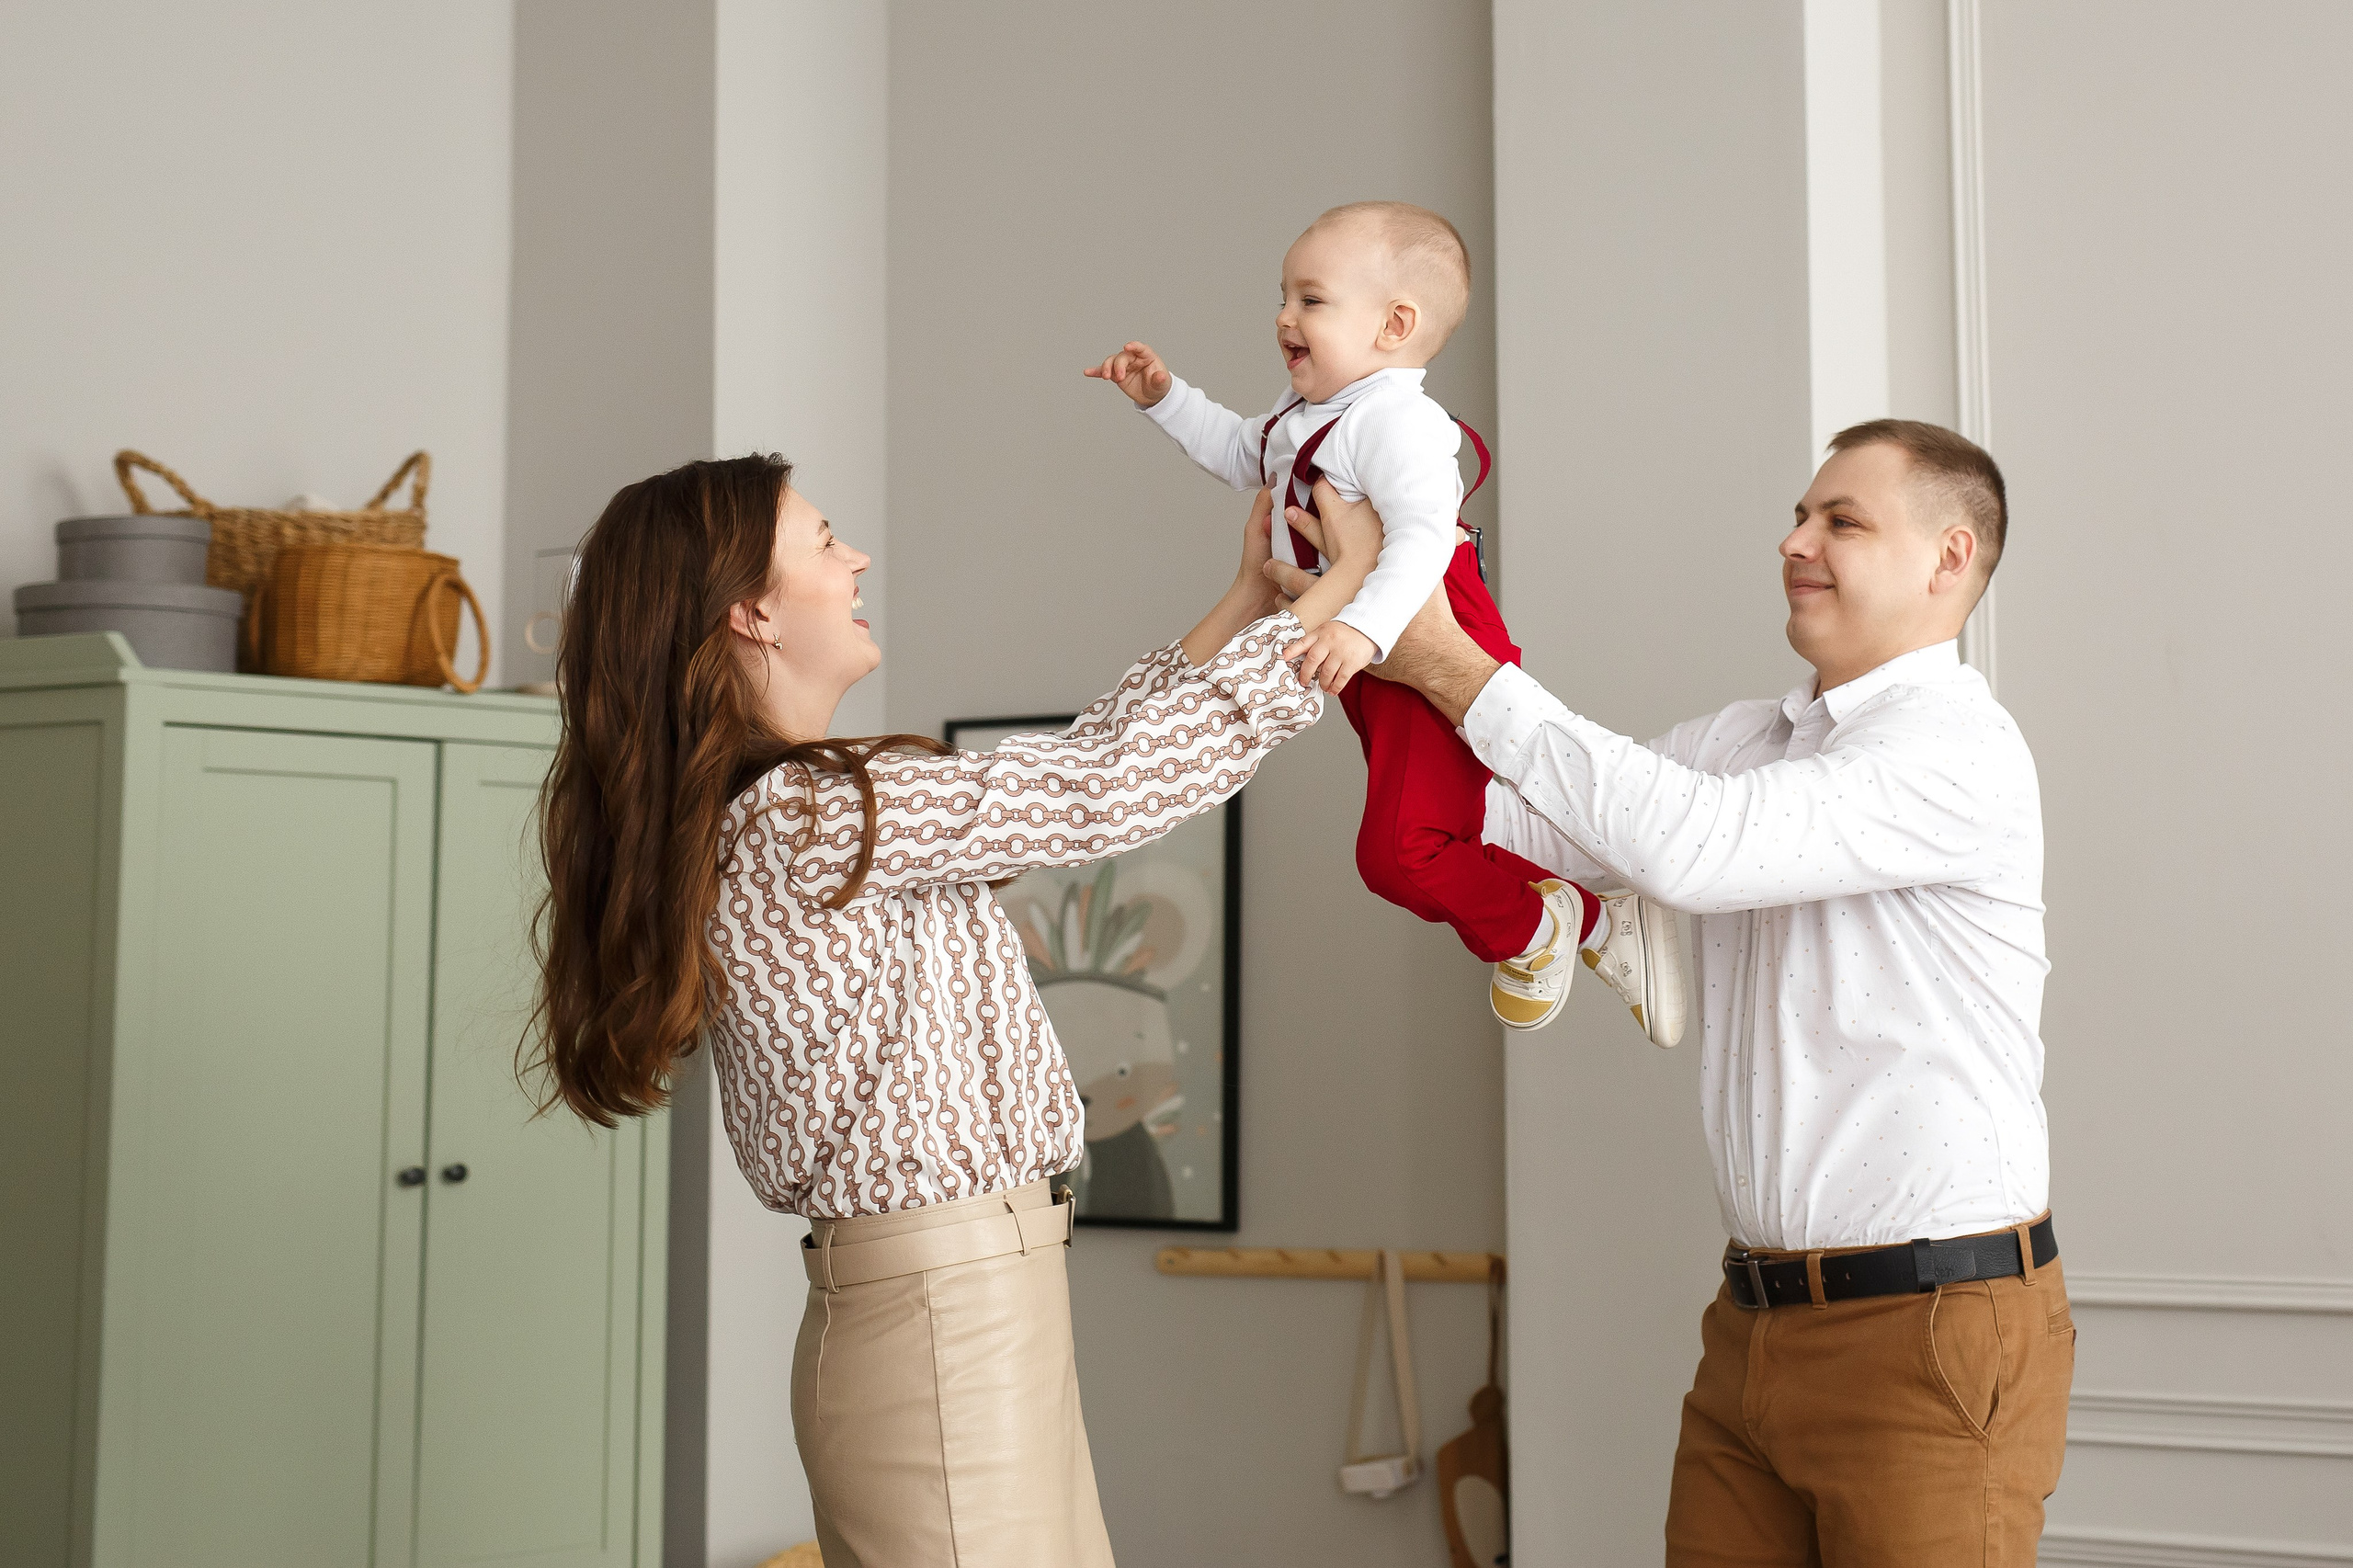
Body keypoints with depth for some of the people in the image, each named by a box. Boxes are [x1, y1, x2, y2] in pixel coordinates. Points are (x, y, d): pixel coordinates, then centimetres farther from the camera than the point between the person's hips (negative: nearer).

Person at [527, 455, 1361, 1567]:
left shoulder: (782, 813, 14)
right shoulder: (812, 814, -17)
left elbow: (1069, 770, 17)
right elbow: (1109, 792, -15)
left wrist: (1244, 604, 17)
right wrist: (1335, 597, -5)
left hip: (980, 1305, 10)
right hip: (946, 1318, -10)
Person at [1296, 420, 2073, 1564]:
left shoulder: (1959, 747, -12)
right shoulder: (1741, 742, 15)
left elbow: (1688, 846, -24)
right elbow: (1501, 821, 10)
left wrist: (1460, 672, -18)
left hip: (1934, 1332, -7)